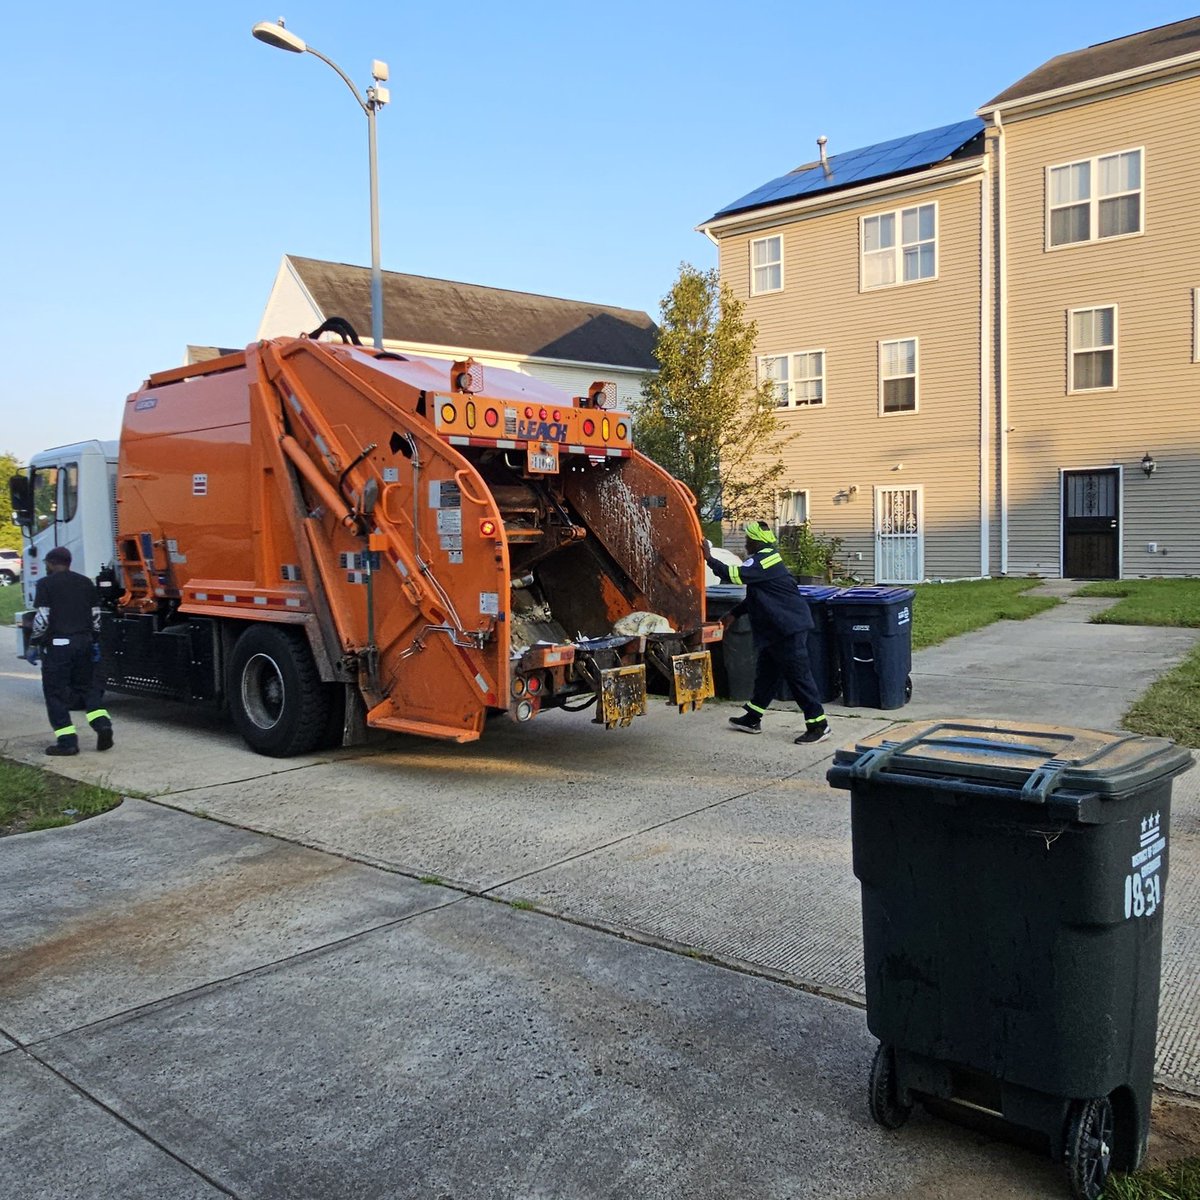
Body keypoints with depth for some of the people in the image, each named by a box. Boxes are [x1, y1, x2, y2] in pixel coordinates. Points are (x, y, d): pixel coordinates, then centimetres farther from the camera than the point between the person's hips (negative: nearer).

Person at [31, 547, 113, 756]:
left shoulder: (46, 584, -4)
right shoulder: (86, 582, 12)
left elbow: (41, 618, -11)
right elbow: (95, 616, 13)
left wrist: (36, 643, 0)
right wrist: (95, 642, 19)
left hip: (57, 644, -5)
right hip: (83, 642, 5)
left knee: (55, 693, 2)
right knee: (87, 687, 17)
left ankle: (67, 741, -1)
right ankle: (102, 724, -1)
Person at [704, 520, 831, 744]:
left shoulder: (764, 559, -16)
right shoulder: (767, 557, 17)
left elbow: (734, 575, -27)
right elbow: (757, 595, 23)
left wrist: (709, 558, -16)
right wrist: (734, 613, 20)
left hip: (789, 627, -11)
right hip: (776, 629, 11)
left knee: (799, 675, -6)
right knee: (765, 673, 17)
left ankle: (818, 725, -1)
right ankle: (752, 719, 27)